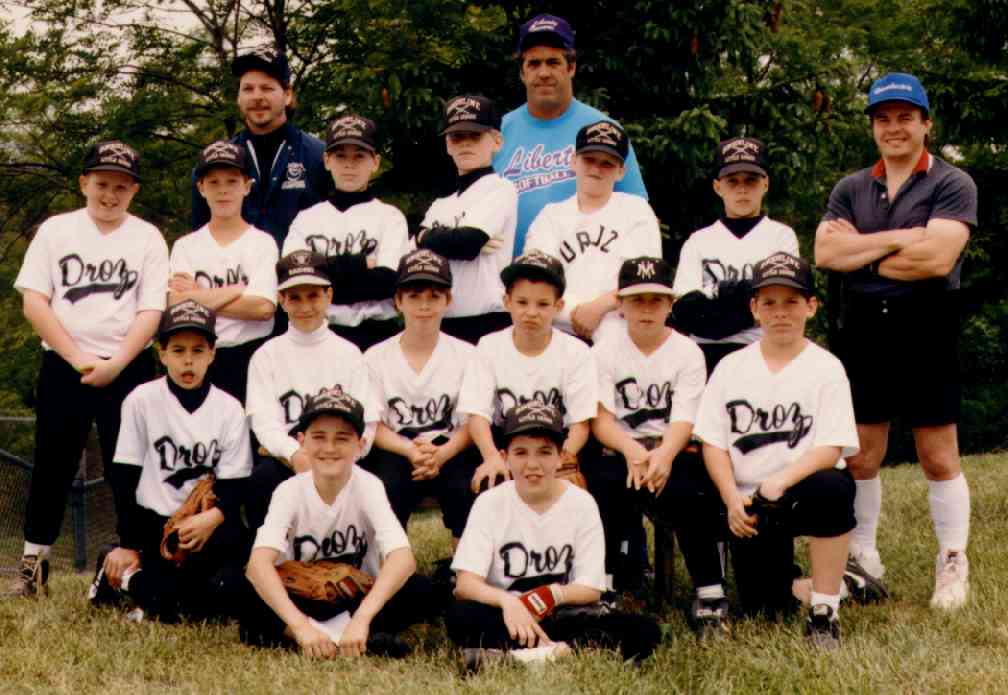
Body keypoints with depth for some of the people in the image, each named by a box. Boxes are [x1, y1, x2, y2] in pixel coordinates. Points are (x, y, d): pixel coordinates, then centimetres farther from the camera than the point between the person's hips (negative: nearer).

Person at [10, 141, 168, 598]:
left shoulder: (147, 238, 5)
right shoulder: (56, 230, 6)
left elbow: (151, 312, -2)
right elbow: (34, 302, -2)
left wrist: (114, 365, -15)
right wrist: (79, 360, -11)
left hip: (126, 368, -1)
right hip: (61, 367, 1)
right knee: (52, 466, 6)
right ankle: (34, 563, 15)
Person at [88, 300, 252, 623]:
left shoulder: (229, 409, 0)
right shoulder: (142, 400, -5)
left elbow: (234, 487, -1)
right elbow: (126, 478, -2)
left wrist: (214, 517, -23)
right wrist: (129, 545, -5)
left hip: (211, 523, 3)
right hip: (154, 521, -2)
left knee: (228, 592, -25)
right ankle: (119, 572, 5)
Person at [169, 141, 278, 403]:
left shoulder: (262, 243, 3)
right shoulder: (185, 246, 10)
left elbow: (264, 307, -11)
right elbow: (176, 304, -6)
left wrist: (202, 300, -6)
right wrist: (240, 290, -9)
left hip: (251, 355, -2)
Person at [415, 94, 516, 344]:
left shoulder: (501, 190, 1)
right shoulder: (440, 205, 19)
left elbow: (467, 241, -14)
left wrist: (428, 237, 1)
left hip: (488, 323, -6)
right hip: (439, 324, 6)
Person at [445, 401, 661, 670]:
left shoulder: (581, 503, -1)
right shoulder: (490, 503, -3)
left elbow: (590, 590, -2)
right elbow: (466, 583, -12)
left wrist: (554, 594, -23)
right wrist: (507, 601, -32)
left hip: (565, 616, 2)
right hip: (506, 617, -2)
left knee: (645, 632, -24)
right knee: (460, 616, -32)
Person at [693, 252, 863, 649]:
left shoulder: (825, 368, 0)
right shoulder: (731, 367, 9)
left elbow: (831, 448, -9)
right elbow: (712, 441, 6)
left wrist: (781, 481, -25)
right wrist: (732, 500, -9)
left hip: (802, 490, -2)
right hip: (748, 503, 2)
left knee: (831, 488, -38)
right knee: (762, 606, -7)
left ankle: (824, 612, -23)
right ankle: (783, 571, 32)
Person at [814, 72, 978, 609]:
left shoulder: (952, 186, -3)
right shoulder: (850, 190, 11)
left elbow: (936, 258, -18)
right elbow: (824, 252, -5)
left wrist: (861, 254, -7)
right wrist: (895, 240, -12)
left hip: (926, 333, -4)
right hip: (863, 333, 4)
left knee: (938, 458, 2)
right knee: (860, 456, 8)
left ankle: (953, 566, 11)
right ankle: (862, 558, 20)